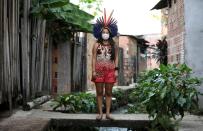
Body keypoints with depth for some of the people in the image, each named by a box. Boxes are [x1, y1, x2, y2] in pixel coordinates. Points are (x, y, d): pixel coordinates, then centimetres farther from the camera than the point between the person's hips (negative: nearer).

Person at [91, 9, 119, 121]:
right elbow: (94, 58, 0)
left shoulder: (113, 45, 9)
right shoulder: (97, 45, 4)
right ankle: (100, 113, 9)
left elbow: (116, 58, 8)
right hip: (99, 71, -1)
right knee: (99, 92, 2)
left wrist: (116, 70, -1)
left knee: (108, 92, 4)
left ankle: (108, 113, 10)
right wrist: (93, 71, -8)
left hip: (110, 71, 1)